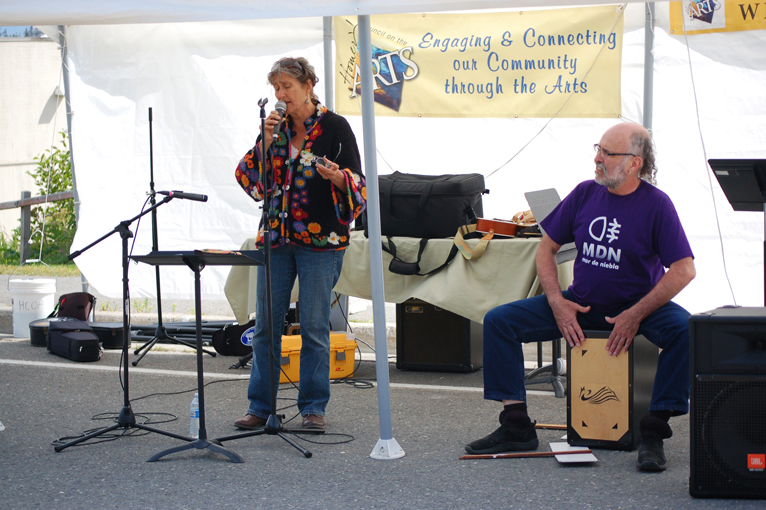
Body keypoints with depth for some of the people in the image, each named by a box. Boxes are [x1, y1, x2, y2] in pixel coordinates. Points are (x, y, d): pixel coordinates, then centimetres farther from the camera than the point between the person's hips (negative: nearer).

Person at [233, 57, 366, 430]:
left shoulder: (334, 127, -2)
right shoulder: (276, 127, 11)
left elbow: (357, 184, -5)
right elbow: (252, 181, 7)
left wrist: (336, 177, -26)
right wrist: (266, 142, -5)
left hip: (320, 239, -4)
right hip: (276, 235, 4)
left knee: (314, 326, -2)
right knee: (265, 324, 4)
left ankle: (313, 407, 8)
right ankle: (260, 406, 12)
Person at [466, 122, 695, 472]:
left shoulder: (656, 204, -12)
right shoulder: (585, 194, -1)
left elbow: (684, 270, -17)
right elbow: (546, 249, 8)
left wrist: (635, 315, -23)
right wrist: (556, 302, -7)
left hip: (640, 303, -4)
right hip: (582, 302, 4)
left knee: (684, 329, -34)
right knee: (498, 321, -9)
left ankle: (653, 432, -26)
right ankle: (516, 426, -7)